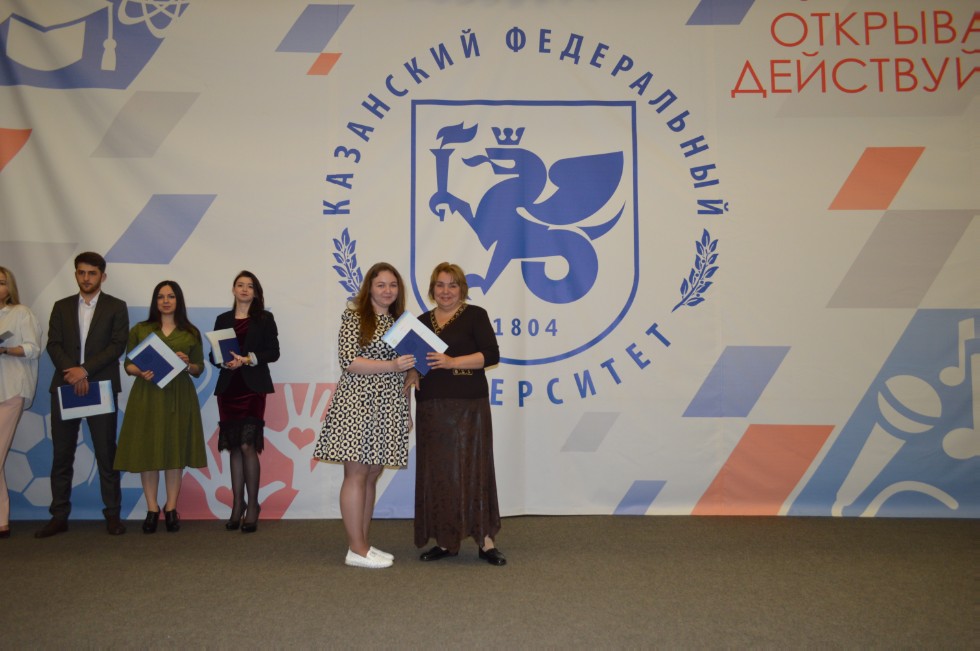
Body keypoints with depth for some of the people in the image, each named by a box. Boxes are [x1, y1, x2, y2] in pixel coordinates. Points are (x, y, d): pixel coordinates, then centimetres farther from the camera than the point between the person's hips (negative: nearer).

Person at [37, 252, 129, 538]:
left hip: (101, 387, -3)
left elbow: (117, 345, -5)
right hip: (65, 386, 3)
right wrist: (72, 372, -11)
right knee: (61, 455, 5)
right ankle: (59, 516, 12)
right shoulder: (61, 307, 14)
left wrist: (85, 369, -14)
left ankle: (112, 514, 6)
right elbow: (53, 345, 5)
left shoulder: (116, 307, 5)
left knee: (106, 455, 0)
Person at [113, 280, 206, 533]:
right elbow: (128, 364, 7)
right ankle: (152, 509, 10)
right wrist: (140, 372, -14)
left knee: (176, 450, 2)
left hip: (179, 397, 0)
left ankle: (171, 508, 12)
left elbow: (199, 369, 10)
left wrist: (188, 364, -11)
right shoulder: (140, 330, 8)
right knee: (147, 450, -1)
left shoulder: (191, 333, 9)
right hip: (147, 395, 0)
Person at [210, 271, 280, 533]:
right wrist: (225, 361, -10)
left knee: (247, 445, -9)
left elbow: (273, 352, -2)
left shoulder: (264, 319, 5)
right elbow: (214, 354, 11)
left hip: (253, 388, -3)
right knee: (234, 447, 5)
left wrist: (248, 359, -15)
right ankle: (237, 505, 12)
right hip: (228, 387, 3)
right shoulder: (222, 319, 14)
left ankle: (252, 506, 0)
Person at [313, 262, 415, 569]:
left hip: (388, 408, 6)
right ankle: (356, 550, 2)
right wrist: (391, 365, -19)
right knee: (356, 475, -3)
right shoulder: (354, 317, -3)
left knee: (372, 476, 10)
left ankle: (362, 543, 17)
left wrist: (407, 411, 15)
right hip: (358, 404, -6)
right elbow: (349, 362, -12)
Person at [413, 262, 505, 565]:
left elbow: (491, 355, -8)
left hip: (468, 405, -4)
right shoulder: (422, 321, 15)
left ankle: (485, 541, 4)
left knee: (472, 467, -4)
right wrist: (412, 372, -1)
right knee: (436, 471, 5)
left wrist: (452, 361, -19)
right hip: (431, 407, 5)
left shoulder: (475, 315, 2)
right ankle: (445, 541, 15)